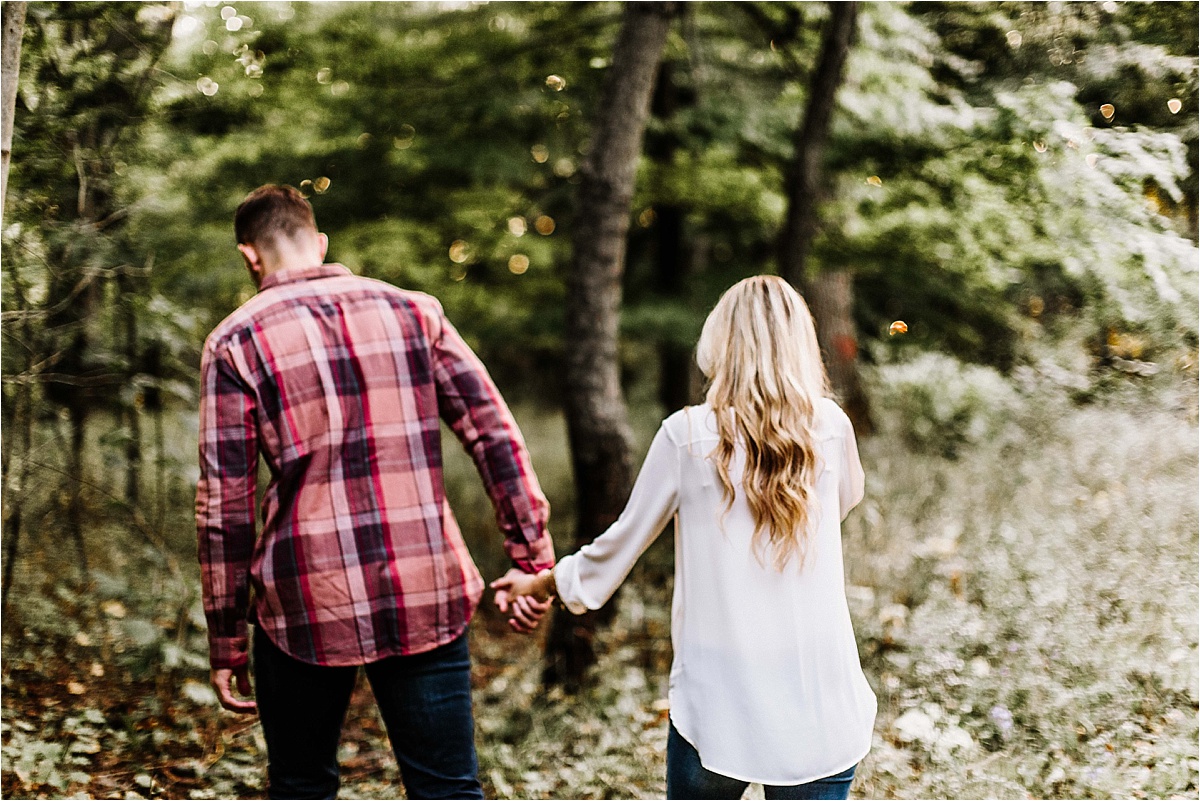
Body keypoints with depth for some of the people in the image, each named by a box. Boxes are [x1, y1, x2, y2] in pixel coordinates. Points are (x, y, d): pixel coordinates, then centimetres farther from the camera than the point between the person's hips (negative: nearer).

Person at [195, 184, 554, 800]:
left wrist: (226, 641, 3)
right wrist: (534, 561, 3)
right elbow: (496, 434, 1)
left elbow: (225, 504, -2)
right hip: (427, 597, 1)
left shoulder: (235, 341, 1)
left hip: (308, 605, -1)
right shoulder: (414, 311, 7)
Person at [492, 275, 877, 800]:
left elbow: (626, 538, 4)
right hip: (819, 705, 1)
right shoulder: (830, 428, -3)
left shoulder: (687, 435, -7)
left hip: (717, 702, -1)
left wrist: (543, 583, 20)